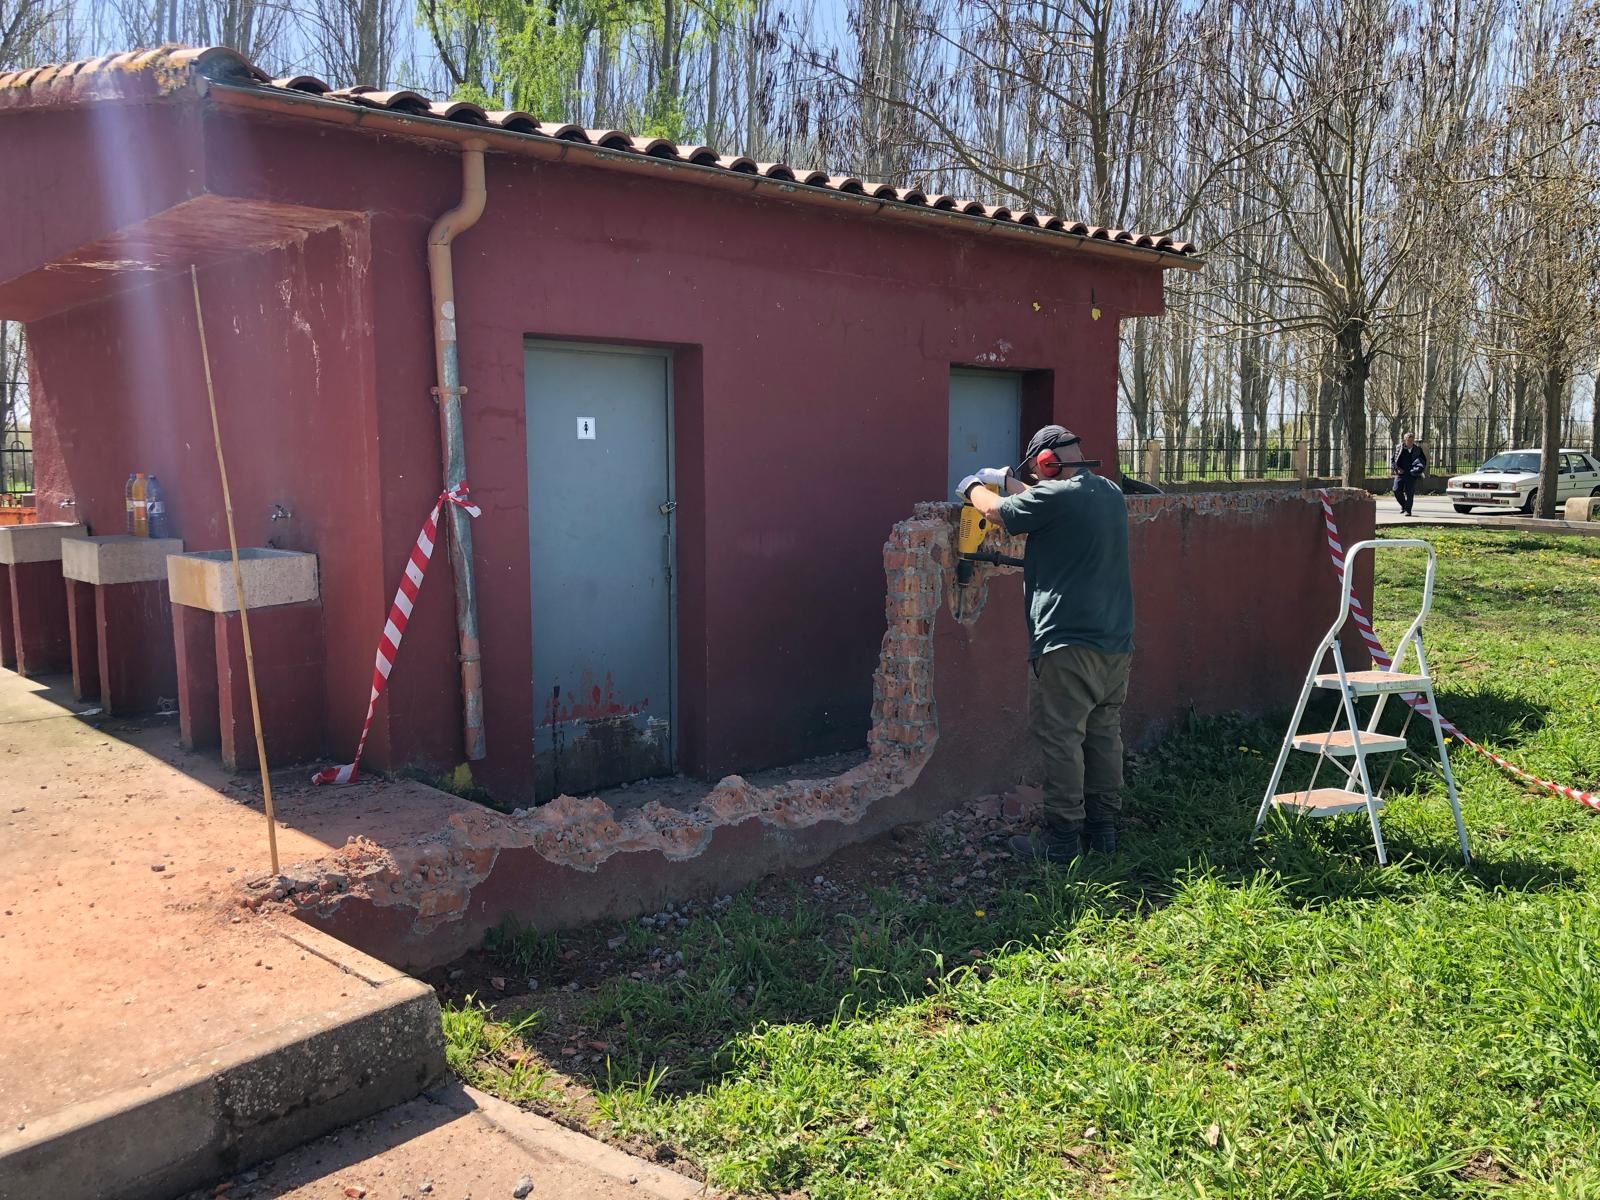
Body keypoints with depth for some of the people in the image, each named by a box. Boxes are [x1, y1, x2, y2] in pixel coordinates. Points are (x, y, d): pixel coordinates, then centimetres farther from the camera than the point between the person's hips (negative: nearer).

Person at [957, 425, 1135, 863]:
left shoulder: (1056, 497, -14)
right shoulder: (1111, 494, 12)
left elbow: (996, 509, -1)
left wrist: (973, 486, 19)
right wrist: (1008, 480, 32)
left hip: (1069, 643, -9)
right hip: (1117, 642, 9)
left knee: (1061, 740, -1)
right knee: (1105, 737, 14)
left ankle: (1062, 839, 4)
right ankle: (1102, 828, 23)